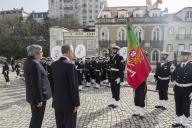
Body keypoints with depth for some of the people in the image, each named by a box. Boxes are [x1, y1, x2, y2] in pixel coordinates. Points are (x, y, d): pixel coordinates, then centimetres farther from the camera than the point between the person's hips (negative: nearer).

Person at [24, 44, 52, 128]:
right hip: (37, 96, -10)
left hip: (32, 95, 10)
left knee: (35, 117, 22)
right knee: (37, 118, 4)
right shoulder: (35, 64, -22)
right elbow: (37, 83, -24)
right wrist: (39, 99, -20)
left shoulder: (28, 62, 9)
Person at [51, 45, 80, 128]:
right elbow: (73, 86, -19)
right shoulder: (70, 65, -18)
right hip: (69, 102, -7)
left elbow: (54, 81, 7)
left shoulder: (54, 64, 3)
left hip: (57, 101, 7)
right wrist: (76, 103, -12)